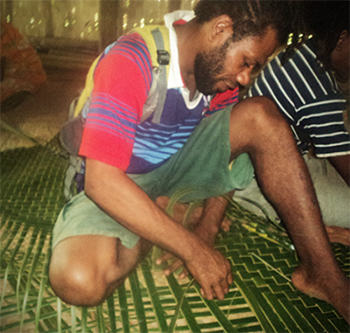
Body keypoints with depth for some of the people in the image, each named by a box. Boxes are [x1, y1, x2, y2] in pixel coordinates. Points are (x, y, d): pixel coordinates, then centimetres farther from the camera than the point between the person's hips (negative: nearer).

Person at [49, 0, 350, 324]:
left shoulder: (217, 66, -6)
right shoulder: (129, 63, -27)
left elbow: (223, 154, 3)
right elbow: (101, 181, -34)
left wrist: (207, 231, -11)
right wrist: (193, 250, -31)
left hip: (177, 168, 5)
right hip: (116, 189, -5)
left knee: (260, 114, -17)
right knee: (78, 280, -35)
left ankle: (323, 273, -16)